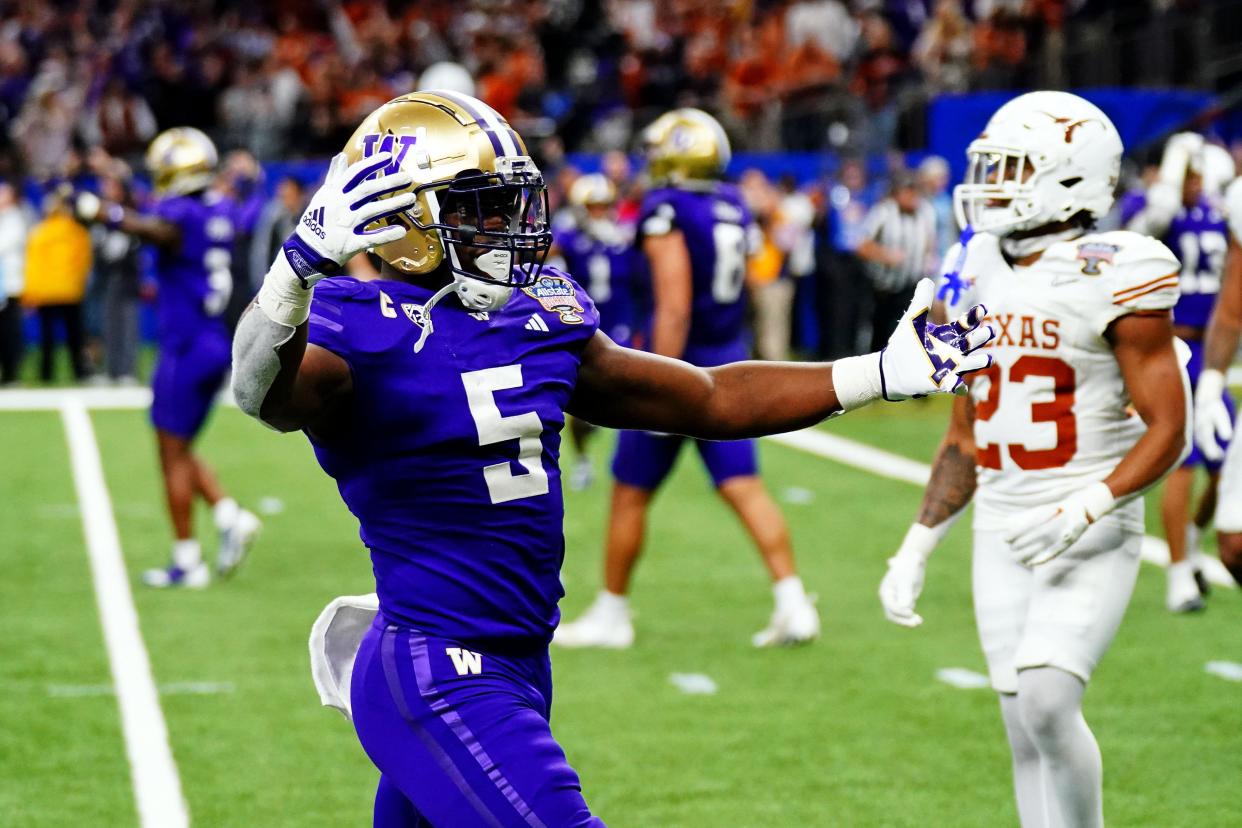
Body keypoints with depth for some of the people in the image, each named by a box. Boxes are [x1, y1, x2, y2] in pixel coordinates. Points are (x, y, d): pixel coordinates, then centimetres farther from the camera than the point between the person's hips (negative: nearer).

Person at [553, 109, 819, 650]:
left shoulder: (666, 211, -15)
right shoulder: (735, 209, 8)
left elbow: (674, 308, -22)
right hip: (730, 364, 7)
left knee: (630, 493, 6)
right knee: (743, 487, 4)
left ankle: (611, 614, 15)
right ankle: (792, 602, -6)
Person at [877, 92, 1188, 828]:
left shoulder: (1113, 281, -12)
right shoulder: (980, 278, 9)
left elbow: (1167, 429, -12)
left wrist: (1084, 512, -24)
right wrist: (917, 547, 13)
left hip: (1091, 538, -6)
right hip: (1002, 537, 6)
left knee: (1045, 700, -21)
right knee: (1026, 732, 5)